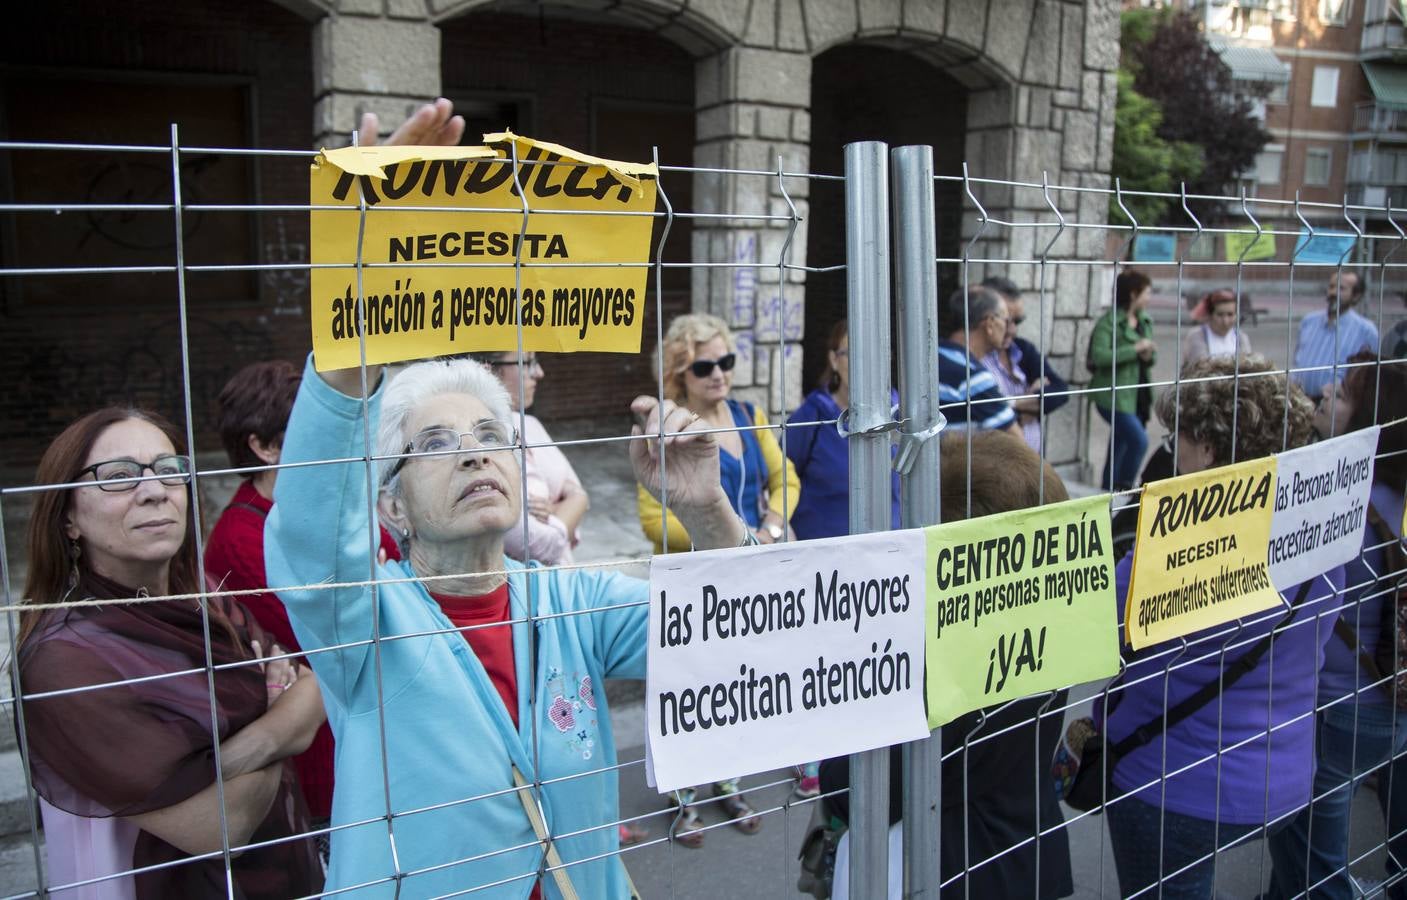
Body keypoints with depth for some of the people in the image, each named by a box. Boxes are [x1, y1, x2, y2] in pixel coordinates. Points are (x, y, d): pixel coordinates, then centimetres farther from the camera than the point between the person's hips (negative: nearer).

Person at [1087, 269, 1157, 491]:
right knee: (1139, 440, -18)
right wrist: (1135, 348, -19)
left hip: (1136, 396, 7)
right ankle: (1124, 488, -3)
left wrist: (1150, 356, -3)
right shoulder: (1108, 322, -11)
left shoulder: (1145, 322, 13)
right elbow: (1099, 356, -23)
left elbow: (1150, 358, 21)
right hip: (1115, 396, -7)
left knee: (1119, 447, 12)